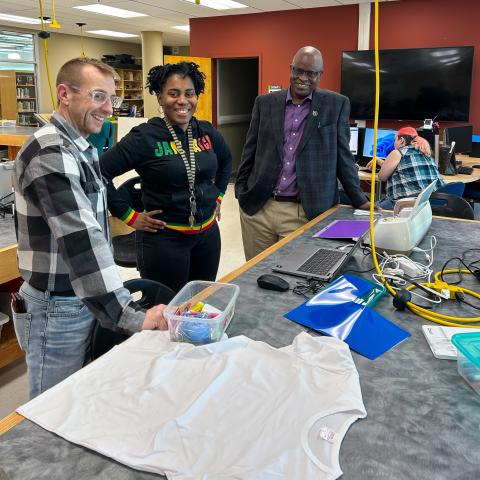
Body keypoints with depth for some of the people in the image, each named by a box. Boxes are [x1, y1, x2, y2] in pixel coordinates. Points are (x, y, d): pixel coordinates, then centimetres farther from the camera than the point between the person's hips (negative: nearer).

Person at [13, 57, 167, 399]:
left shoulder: (80, 149, 9)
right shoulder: (50, 154, -22)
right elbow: (81, 240, -31)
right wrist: (132, 317, -35)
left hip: (85, 300, 9)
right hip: (59, 309, -9)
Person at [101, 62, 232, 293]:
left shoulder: (206, 132, 3)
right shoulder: (144, 137, -14)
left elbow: (226, 161, 23)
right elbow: (99, 173, -15)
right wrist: (129, 216, -13)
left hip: (208, 233, 6)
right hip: (164, 238, -5)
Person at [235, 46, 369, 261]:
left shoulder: (336, 105, 2)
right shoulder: (265, 103, 7)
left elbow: (342, 156, 5)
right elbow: (250, 152, 11)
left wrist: (359, 200, 3)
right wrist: (241, 193, 9)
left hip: (304, 212, -2)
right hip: (256, 207, 3)